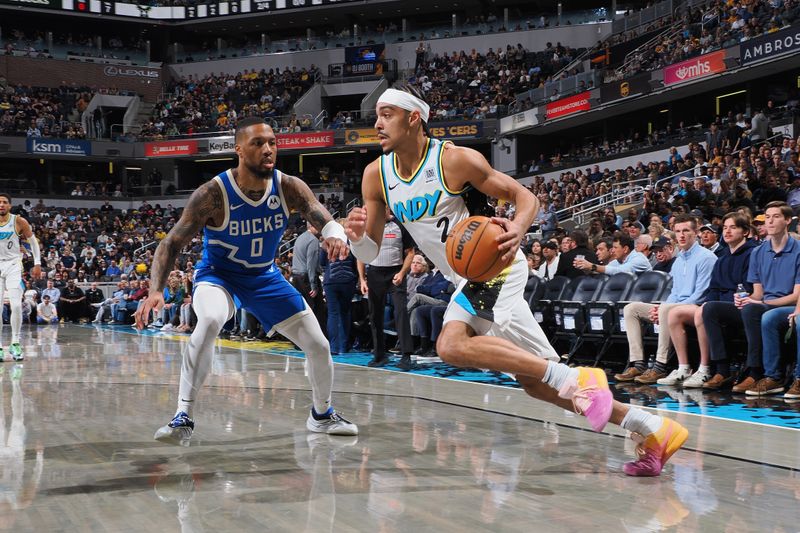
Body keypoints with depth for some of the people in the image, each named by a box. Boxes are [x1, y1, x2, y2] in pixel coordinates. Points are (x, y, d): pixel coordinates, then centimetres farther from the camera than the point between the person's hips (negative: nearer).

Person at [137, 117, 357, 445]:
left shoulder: (289, 187, -16)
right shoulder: (214, 194, -26)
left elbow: (325, 220, -21)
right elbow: (172, 243, -23)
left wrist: (335, 236, -47)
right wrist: (156, 290, -38)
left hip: (266, 276, 4)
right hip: (218, 274, -4)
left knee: (319, 346, 1)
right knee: (210, 321, -39)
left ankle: (322, 415, 29)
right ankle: (183, 417, -30)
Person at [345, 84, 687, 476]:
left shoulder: (455, 159, -16)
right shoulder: (376, 175, 1)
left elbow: (525, 197, -9)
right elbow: (369, 253, 4)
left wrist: (517, 230, -31)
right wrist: (357, 236, -20)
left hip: (495, 264, -7)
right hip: (471, 279, 7)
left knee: (452, 345, -30)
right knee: (535, 382, 6)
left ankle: (573, 379, -24)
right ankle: (652, 429, 14)